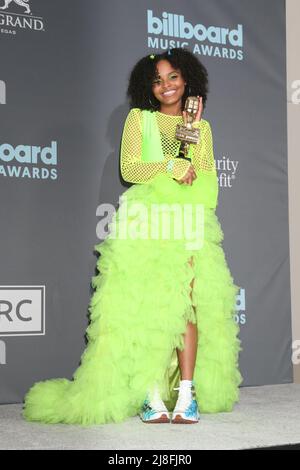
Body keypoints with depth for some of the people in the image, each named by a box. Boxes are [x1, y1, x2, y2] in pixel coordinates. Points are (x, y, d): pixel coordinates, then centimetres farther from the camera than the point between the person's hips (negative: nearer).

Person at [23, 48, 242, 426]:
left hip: (188, 225, 2)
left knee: (187, 303, -9)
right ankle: (152, 395, -7)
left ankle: (186, 394, -9)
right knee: (148, 307, -9)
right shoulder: (139, 118, 14)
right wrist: (172, 166, -9)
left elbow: (207, 178, 7)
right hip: (145, 222, -2)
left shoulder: (201, 126, 20)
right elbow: (129, 169, 1)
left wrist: (194, 132, 1)